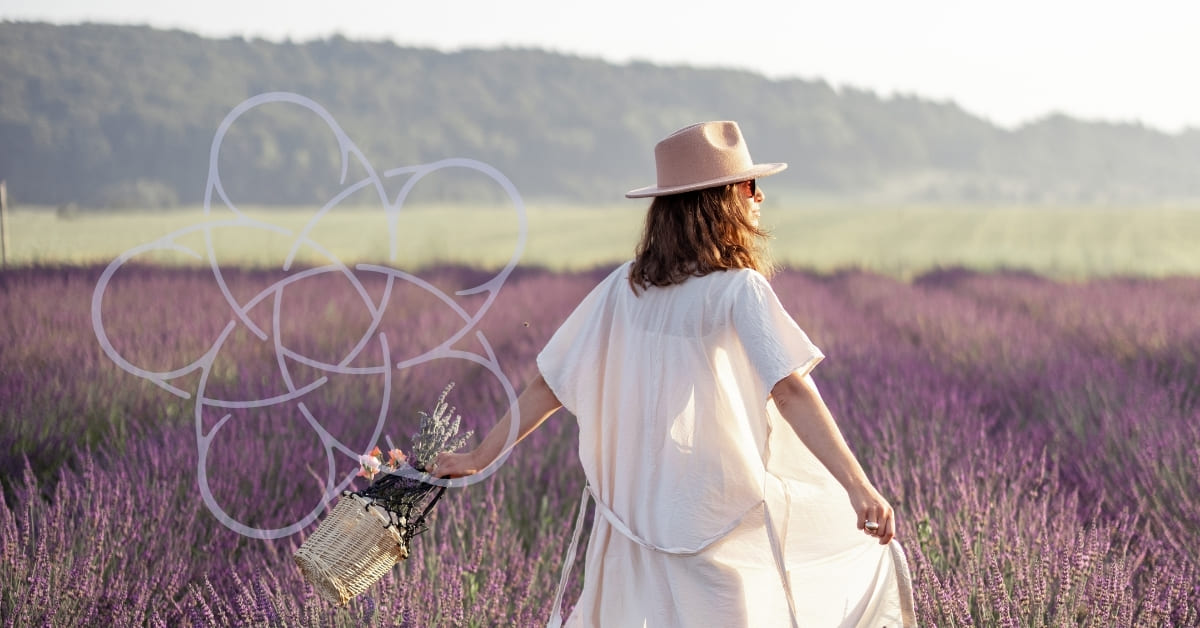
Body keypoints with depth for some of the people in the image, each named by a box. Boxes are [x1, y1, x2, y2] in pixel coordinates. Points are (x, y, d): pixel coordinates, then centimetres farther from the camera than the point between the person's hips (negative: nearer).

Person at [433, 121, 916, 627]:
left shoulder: (625, 286, 4)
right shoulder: (738, 289, -12)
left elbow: (549, 385, 7)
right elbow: (790, 392, -25)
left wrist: (479, 458, 16)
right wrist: (859, 489, -31)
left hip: (634, 514, 6)